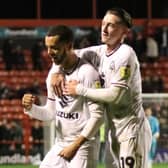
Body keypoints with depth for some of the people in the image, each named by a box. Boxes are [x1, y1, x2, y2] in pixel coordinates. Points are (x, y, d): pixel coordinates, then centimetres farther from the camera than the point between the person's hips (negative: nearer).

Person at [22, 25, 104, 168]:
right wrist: (30, 108, -7)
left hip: (83, 146, -8)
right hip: (60, 145, 8)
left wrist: (75, 145, -17)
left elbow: (98, 116, -17)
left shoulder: (87, 73, -15)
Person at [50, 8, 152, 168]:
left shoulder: (125, 54, -15)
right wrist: (56, 71, 1)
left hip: (131, 130, -9)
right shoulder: (101, 51, 7)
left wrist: (79, 90, -13)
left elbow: (115, 95, -22)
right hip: (114, 130, 9)